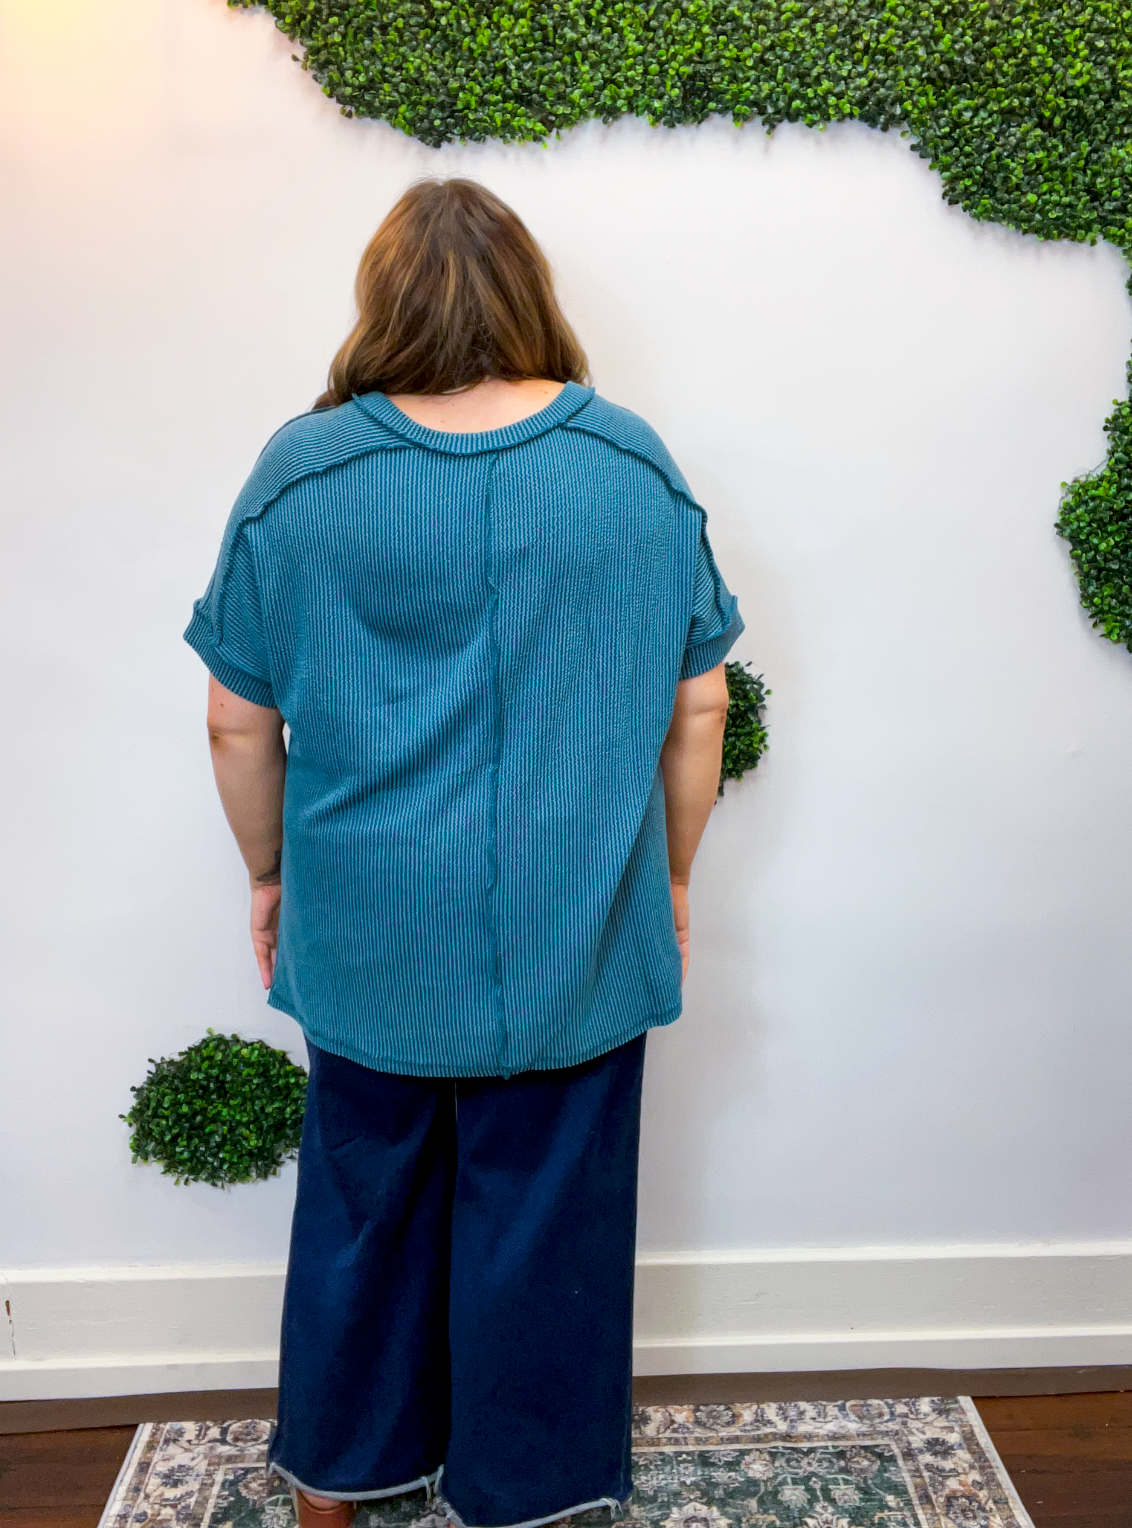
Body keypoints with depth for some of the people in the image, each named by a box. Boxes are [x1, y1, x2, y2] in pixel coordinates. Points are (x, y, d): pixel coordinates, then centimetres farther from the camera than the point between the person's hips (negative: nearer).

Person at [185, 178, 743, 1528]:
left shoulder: (301, 470, -7)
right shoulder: (635, 465, -4)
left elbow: (240, 722, -3)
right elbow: (697, 710, -1)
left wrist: (268, 876, 12)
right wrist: (670, 877, 12)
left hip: (372, 935, 1)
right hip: (577, 939, 0)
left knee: (361, 1200, 20)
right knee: (545, 1218, 16)